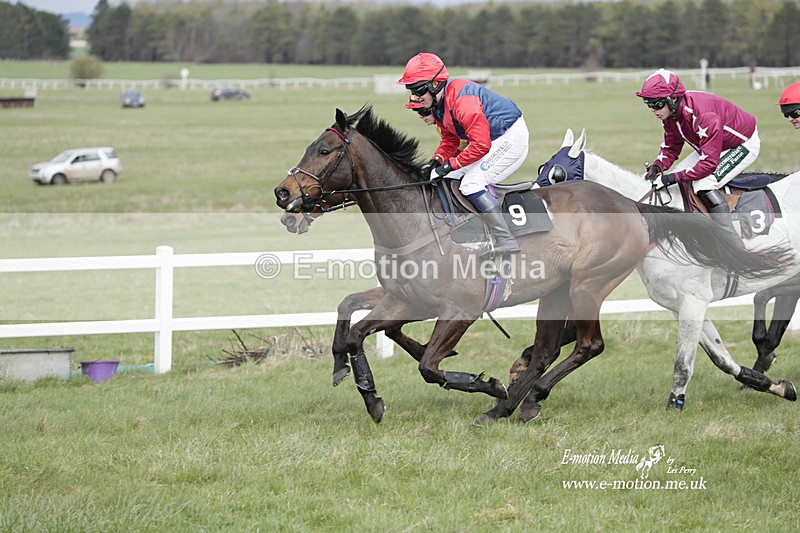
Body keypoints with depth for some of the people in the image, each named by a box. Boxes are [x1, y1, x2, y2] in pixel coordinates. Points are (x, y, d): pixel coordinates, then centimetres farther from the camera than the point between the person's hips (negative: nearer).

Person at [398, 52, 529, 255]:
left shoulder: (462, 101, -29)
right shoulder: (437, 104, 2)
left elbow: (481, 145, -30)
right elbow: (450, 139, 12)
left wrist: (450, 165, -25)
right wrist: (437, 160, -6)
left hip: (511, 137, -11)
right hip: (490, 138, 11)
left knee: (472, 183, -21)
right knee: (451, 178, 10)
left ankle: (506, 241, -23)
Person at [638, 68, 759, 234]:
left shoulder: (702, 115, -38)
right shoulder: (670, 111, -11)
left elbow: (709, 163, -36)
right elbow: (671, 147, 2)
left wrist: (673, 178, -37)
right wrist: (658, 166, -19)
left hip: (745, 144, -10)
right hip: (716, 145, 10)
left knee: (703, 184, -25)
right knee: (680, 173, 2)